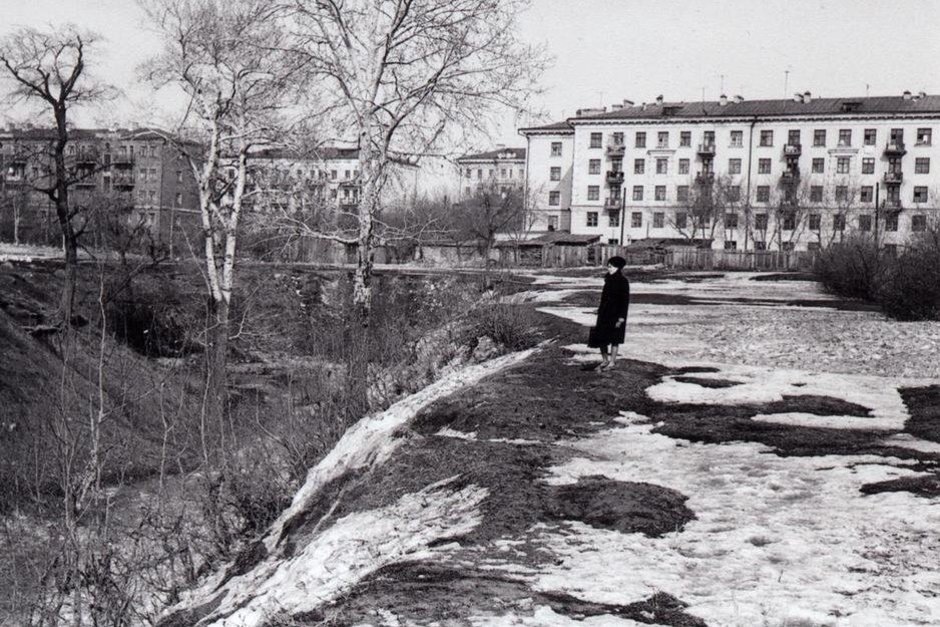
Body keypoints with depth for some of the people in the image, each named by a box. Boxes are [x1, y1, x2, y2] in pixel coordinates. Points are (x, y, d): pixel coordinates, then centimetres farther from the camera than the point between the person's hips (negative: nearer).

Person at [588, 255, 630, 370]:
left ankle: (611, 362, 13)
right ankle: (604, 360, 20)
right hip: (605, 313, 7)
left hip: (616, 314, -7)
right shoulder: (609, 280, 8)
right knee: (600, 338, 6)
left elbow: (625, 300, -14)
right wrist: (600, 311, 15)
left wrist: (621, 317, -17)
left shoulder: (623, 281, -12)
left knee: (614, 339, 3)